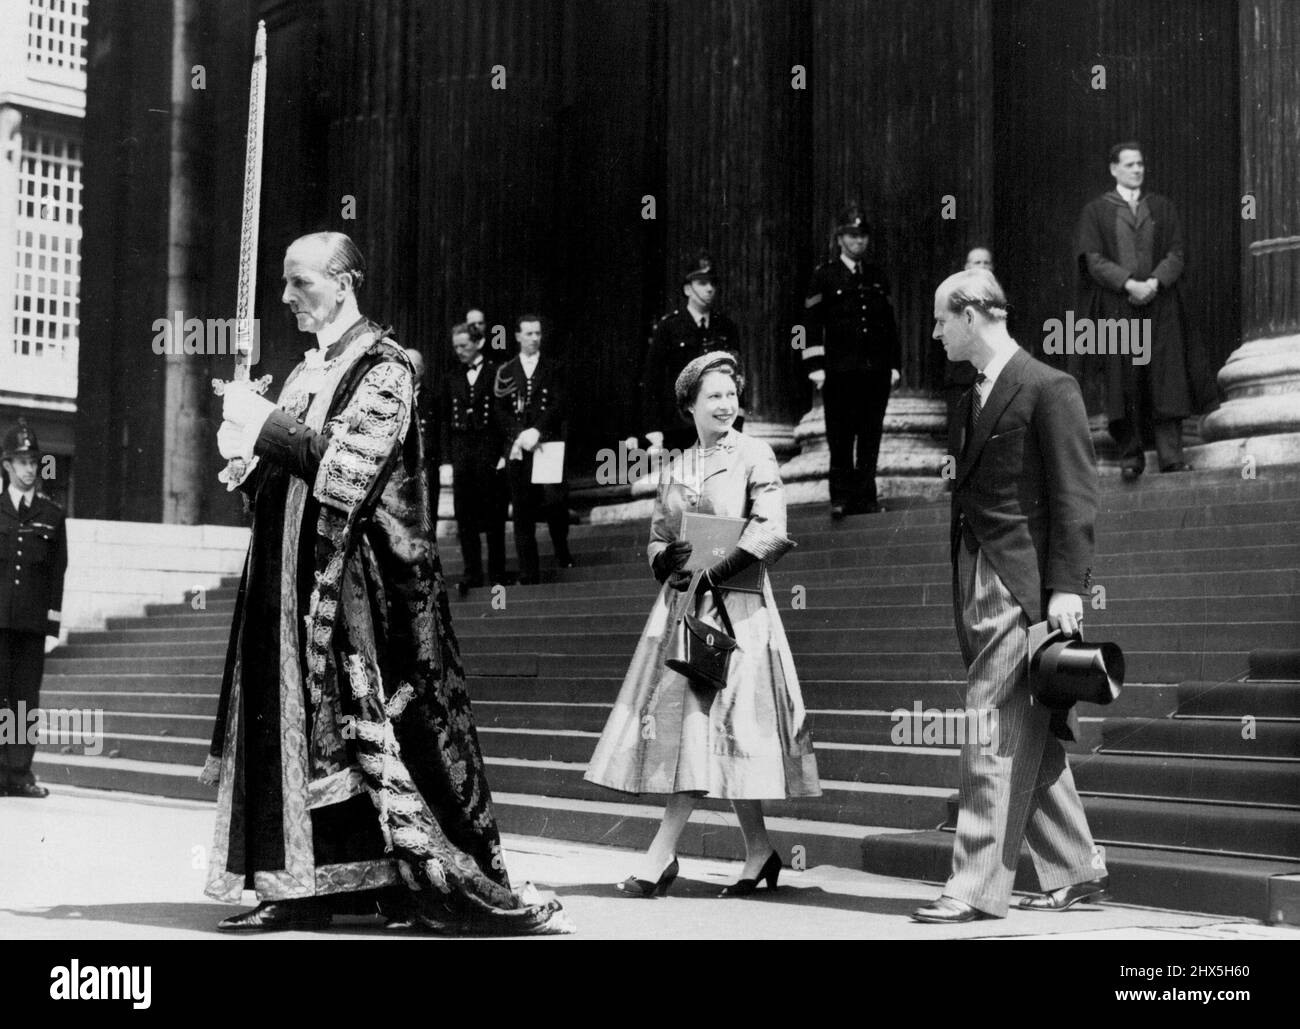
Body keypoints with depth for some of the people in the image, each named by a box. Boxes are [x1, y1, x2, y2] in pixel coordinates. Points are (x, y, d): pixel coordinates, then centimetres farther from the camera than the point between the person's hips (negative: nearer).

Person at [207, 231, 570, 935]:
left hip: (356, 578, -8)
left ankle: (459, 885, -3)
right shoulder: (308, 370, 17)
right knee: (289, 725, 6)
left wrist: (264, 426, -11)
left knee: (374, 730, -8)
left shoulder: (383, 367, -7)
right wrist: (251, 452, -2)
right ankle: (302, 885, 13)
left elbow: (347, 464, -18)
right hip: (293, 574, 8)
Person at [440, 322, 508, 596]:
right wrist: (448, 455, 3)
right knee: (465, 515, 2)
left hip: (490, 450, -4)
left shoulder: (496, 374, -1)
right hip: (461, 451, 4)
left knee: (493, 514, 3)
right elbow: (445, 420, 12)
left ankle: (497, 573, 11)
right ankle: (472, 573, 6)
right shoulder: (452, 380, 12)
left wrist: (504, 453, -10)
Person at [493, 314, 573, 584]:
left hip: (547, 443, -1)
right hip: (517, 448, 1)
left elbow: (559, 406, 0)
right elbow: (500, 412, 6)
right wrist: (519, 436, -10)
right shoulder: (505, 372, 12)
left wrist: (536, 431, -13)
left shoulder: (553, 368, 10)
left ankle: (562, 549, 12)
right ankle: (528, 574, 5)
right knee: (522, 511, 0)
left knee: (554, 499, -16)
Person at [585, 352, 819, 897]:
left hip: (735, 606, -6)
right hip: (680, 603, 6)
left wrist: (713, 571, -15)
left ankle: (660, 855, -8)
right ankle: (760, 852, 13)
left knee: (708, 723, -9)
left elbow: (770, 533, -11)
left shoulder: (754, 456, -2)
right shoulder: (674, 465, 14)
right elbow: (657, 538, 17)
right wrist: (669, 559, -5)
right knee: (681, 721, 4)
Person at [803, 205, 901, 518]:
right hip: (839, 371, -4)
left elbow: (890, 324, 18)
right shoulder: (824, 275, 2)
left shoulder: (878, 278, 15)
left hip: (877, 371, 4)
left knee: (871, 437, 5)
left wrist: (894, 364, 11)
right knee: (841, 439, -2)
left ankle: (865, 497, 11)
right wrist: (816, 366, -8)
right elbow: (812, 324, -2)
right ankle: (841, 498, 4)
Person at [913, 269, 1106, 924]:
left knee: (992, 731, -10)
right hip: (977, 587, 9)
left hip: (1025, 587, -9)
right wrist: (962, 590, 15)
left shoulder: (1048, 388, -7)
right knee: (1027, 737, 13)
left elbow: (1074, 495, -12)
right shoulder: (973, 397, 18)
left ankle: (980, 887, -7)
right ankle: (1074, 871, 23)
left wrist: (1067, 586, -18)